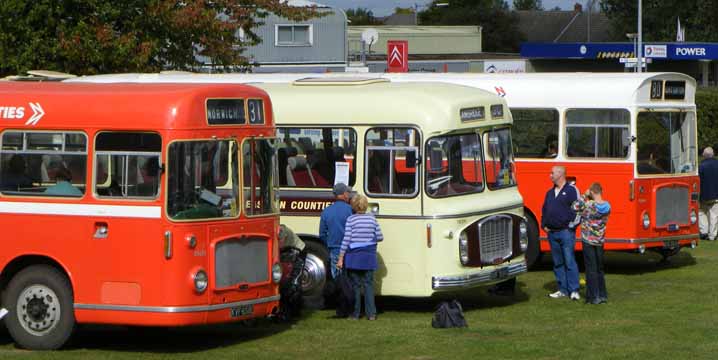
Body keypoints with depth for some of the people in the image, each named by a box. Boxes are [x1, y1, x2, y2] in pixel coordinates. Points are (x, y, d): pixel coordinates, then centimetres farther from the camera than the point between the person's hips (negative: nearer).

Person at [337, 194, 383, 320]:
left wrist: (341, 258, -7)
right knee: (368, 284, 8)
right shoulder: (372, 218, 1)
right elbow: (380, 237, 5)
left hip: (354, 256, -2)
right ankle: (371, 313, 3)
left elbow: (346, 240, -11)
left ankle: (355, 314, 8)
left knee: (355, 285, 6)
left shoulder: (351, 219, -9)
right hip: (369, 257, 2)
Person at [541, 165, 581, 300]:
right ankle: (563, 290, 12)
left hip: (566, 232, -7)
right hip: (552, 233, 7)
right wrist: (544, 225, 12)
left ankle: (574, 290, -6)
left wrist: (572, 225, -9)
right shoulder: (550, 192, 17)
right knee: (558, 263, 8)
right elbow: (544, 209, 24)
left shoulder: (571, 190, -4)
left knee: (569, 262, -8)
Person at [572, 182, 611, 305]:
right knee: (600, 269, 16)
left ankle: (594, 297, -1)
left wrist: (584, 196, -4)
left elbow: (575, 207, -8)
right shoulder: (607, 206, -2)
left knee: (591, 269, 0)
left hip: (588, 241, -5)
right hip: (600, 241, 5)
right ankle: (602, 295, 19)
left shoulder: (588, 205, -18)